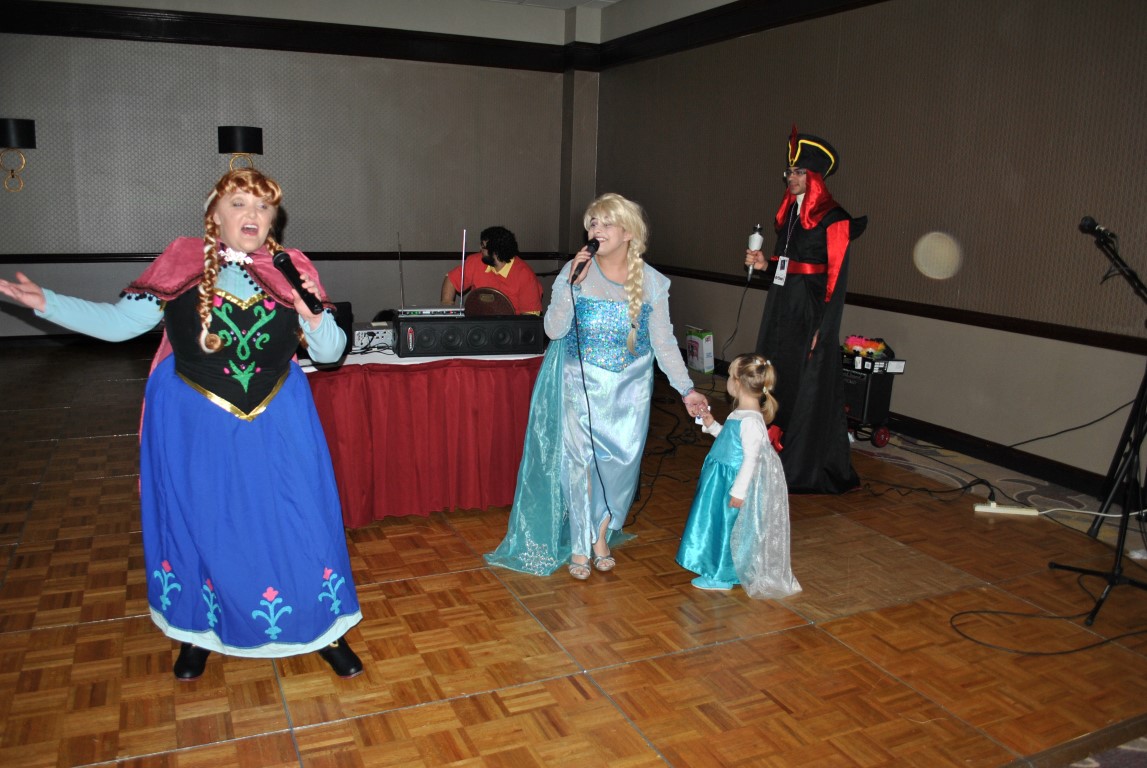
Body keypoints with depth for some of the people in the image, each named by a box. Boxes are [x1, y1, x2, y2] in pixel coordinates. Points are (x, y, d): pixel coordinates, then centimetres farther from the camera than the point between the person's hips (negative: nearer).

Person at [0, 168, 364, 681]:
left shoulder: (292, 270, -2)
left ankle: (324, 631, 23)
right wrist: (45, 302, -10)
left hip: (277, 423, 1)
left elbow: (330, 351, -1)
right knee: (198, 524, 13)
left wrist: (316, 318, -19)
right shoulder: (182, 263, -4)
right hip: (195, 425, 0)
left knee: (298, 523, 4)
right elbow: (119, 322, -3)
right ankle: (199, 631, 37)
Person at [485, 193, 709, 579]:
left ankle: (602, 536, 27)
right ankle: (579, 547, 18)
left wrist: (686, 389, -1)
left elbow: (664, 342, 1)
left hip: (628, 390, 2)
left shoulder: (653, 282, -3)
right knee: (579, 461, 0)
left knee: (620, 462, 4)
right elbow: (553, 330, -12)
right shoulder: (575, 271, -7)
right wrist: (572, 285, -23)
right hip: (581, 386, -1)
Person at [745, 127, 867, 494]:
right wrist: (764, 265, 0)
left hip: (809, 316, -8)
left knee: (808, 389, -1)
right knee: (776, 384, 12)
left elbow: (836, 279, -15)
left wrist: (821, 330, -20)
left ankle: (806, 468, 12)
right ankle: (775, 458, 25)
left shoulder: (833, 220, -12)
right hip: (781, 312, 8)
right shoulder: (789, 213, 12)